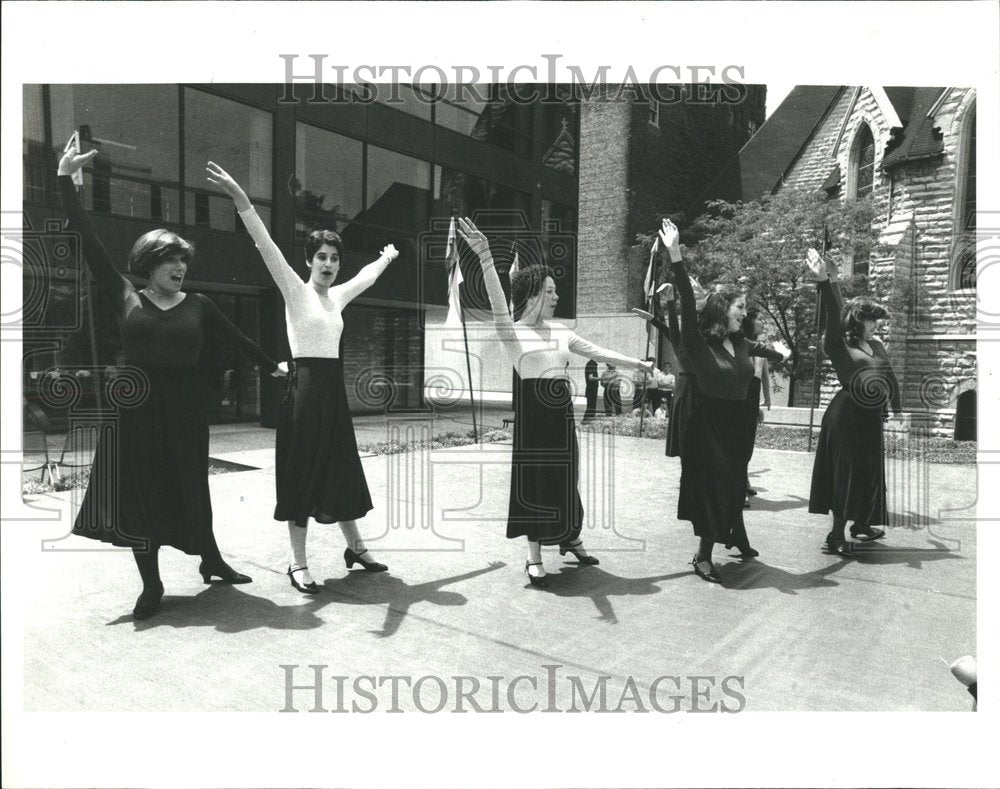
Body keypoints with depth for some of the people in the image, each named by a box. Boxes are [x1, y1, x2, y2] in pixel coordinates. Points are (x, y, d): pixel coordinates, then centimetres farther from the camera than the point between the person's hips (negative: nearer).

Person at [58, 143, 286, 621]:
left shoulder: (197, 305, 4)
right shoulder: (125, 297, 1)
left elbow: (236, 339, 14)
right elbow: (89, 243, -2)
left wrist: (271, 367, 22)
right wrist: (66, 181, -5)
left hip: (184, 408, 1)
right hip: (137, 407, 0)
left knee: (189, 490, 10)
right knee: (139, 492, 4)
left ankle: (212, 562, 29)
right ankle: (150, 585, 15)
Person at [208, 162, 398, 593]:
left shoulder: (338, 295, 12)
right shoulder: (296, 291, -4)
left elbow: (367, 277, 32)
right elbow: (268, 248, -18)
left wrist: (386, 257, 49)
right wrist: (241, 199, -29)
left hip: (334, 387, 6)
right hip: (305, 386, -6)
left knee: (341, 468, 13)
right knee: (302, 471, -1)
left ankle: (355, 546, 27)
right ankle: (298, 563, 9)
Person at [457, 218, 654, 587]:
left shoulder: (558, 330, 11)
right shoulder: (512, 331, -6)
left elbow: (597, 352, 16)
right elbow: (498, 302, -24)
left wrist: (638, 364, 18)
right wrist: (485, 257, -39)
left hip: (562, 413, 5)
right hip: (532, 414, -5)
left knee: (564, 479, 15)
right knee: (533, 481, 2)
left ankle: (570, 538, 34)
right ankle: (534, 556, 14)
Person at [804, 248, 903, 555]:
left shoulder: (877, 346, 12)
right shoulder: (839, 345, -10)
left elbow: (890, 377, 22)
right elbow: (834, 316, -25)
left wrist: (897, 407, 28)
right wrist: (826, 283, -39)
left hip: (870, 418, 8)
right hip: (847, 416, -8)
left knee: (869, 473, 17)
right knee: (847, 473, -4)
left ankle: (861, 524, 33)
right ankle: (837, 535, 5)